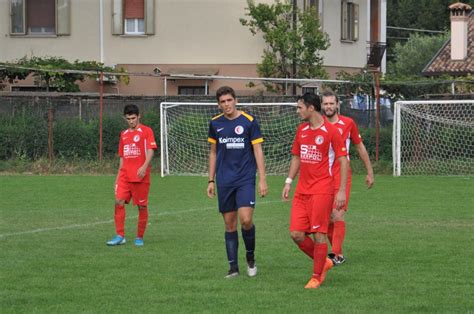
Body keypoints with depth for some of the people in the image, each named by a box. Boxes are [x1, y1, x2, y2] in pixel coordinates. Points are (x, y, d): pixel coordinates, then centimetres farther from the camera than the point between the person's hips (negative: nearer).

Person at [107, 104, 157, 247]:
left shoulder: (146, 131, 0)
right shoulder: (123, 134, 17)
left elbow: (150, 151, -10)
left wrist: (144, 166, -25)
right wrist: (118, 175, 18)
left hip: (140, 175, -5)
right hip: (125, 175, 5)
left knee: (142, 206, 1)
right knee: (119, 201, -10)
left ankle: (139, 237, 12)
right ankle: (120, 236, -5)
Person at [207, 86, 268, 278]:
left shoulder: (249, 121, -4)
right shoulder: (215, 123, 7)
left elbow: (258, 151, -2)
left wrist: (262, 179, -7)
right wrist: (211, 180, 12)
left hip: (245, 179, -3)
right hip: (224, 181, 3)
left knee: (246, 220, -16)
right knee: (229, 224, 4)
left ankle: (251, 258, 8)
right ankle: (233, 267, 10)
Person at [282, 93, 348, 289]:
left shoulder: (331, 131, -9)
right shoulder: (301, 130, 12)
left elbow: (343, 160, -8)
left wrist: (342, 190, -13)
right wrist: (288, 182, 14)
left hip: (322, 190, -6)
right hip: (302, 190, 7)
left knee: (318, 234, -5)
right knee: (296, 234, 0)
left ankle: (316, 277, 7)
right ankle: (323, 263, 20)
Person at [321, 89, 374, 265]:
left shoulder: (348, 123, 0)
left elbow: (360, 147, 11)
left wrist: (369, 171, 13)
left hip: (342, 176, -2)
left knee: (337, 215, -13)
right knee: (326, 218, 5)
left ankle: (337, 255, -10)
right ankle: (336, 251, 19)